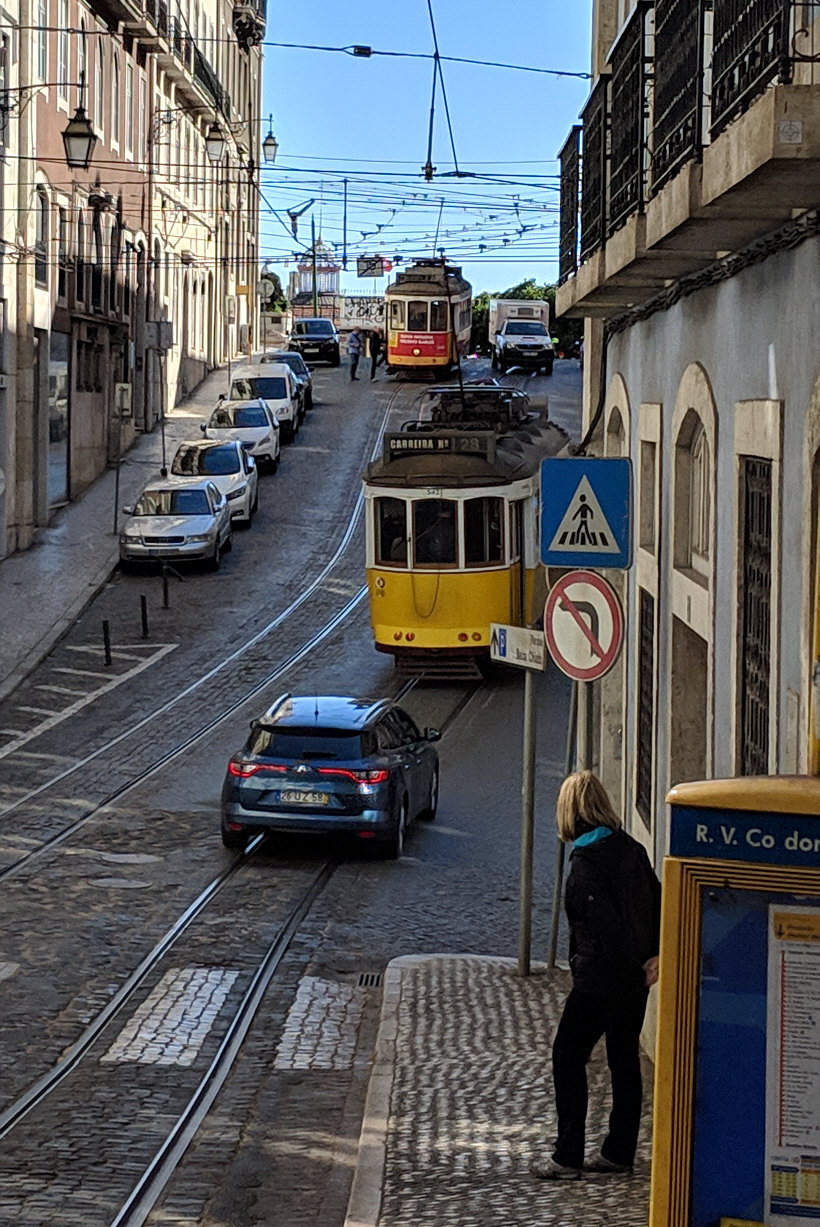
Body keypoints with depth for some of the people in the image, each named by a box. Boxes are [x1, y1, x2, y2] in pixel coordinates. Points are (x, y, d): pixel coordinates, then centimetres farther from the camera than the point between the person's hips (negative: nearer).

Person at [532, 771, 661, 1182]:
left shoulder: (586, 863, -18)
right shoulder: (631, 849, 6)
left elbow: (604, 925, -22)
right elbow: (658, 903, 7)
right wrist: (655, 955, 2)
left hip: (600, 981, -8)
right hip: (636, 979, 8)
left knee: (568, 1056, 3)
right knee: (625, 1060, 14)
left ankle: (568, 1157, 4)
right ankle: (619, 1154, 19)